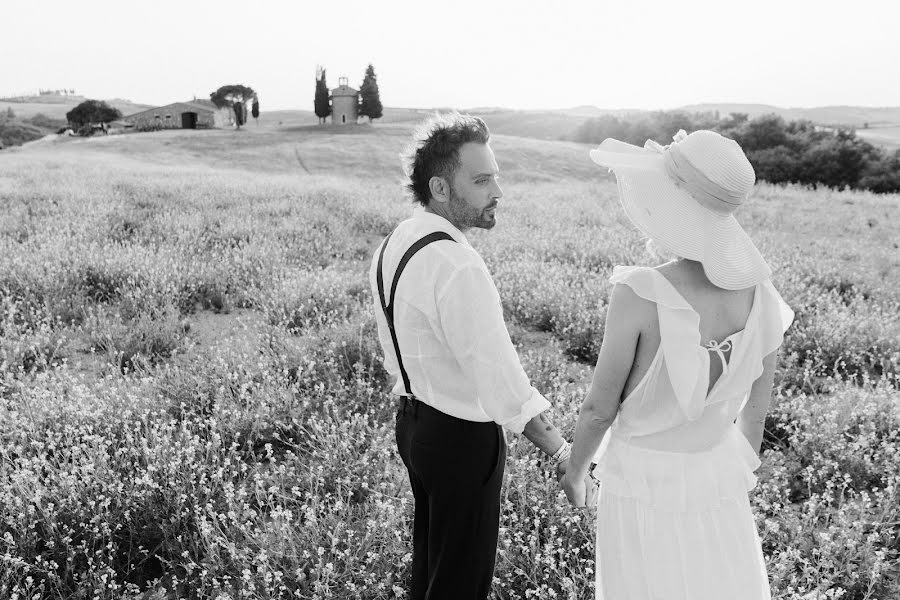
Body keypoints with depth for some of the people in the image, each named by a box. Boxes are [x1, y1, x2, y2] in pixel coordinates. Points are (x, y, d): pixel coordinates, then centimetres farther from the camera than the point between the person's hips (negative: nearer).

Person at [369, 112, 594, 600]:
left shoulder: (392, 246, 2)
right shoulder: (457, 269, -28)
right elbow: (500, 379, -30)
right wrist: (561, 452, -23)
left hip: (412, 419, 9)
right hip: (463, 436, -9)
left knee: (429, 557, 27)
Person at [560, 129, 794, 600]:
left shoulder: (639, 295, -27)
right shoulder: (759, 292, -11)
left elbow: (600, 407, -16)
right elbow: (756, 407, 2)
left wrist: (574, 471, 3)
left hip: (645, 486, -4)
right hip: (719, 482, 4)